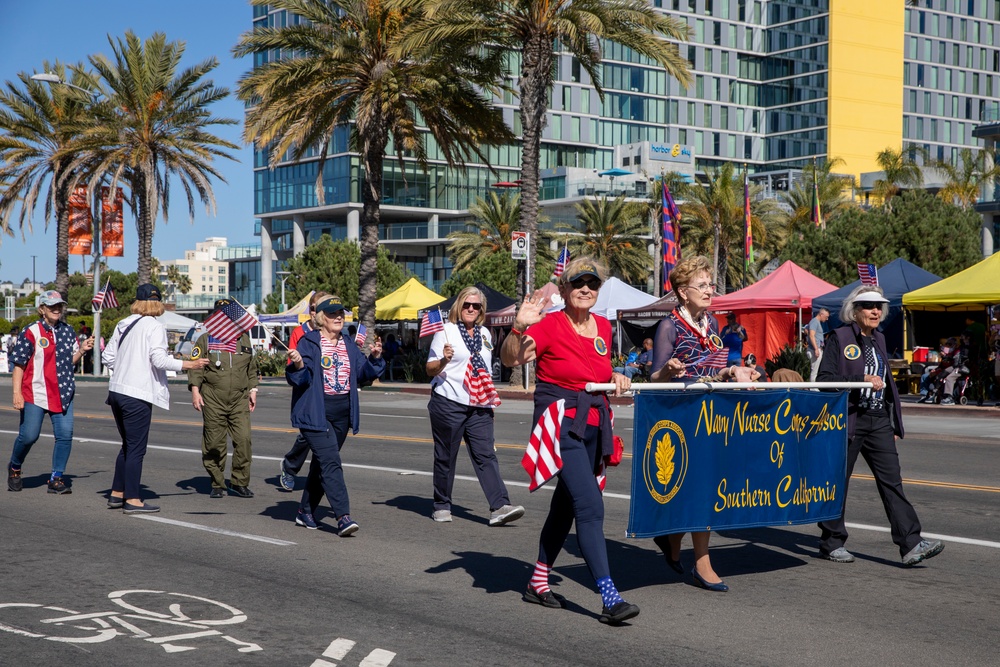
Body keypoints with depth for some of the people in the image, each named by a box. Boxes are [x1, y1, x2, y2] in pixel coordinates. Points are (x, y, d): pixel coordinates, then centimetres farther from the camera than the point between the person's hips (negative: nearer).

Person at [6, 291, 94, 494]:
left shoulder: (67, 331, 9)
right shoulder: (30, 333, -6)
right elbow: (19, 365, -6)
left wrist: (82, 350, -3)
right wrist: (17, 393, -13)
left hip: (63, 394, 4)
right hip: (35, 394, -4)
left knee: (65, 435, -4)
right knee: (29, 436, -1)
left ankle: (56, 479, 6)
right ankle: (14, 468, 27)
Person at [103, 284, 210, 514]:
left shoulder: (123, 324, 12)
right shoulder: (154, 326, -8)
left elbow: (107, 357, 14)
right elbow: (159, 359, -17)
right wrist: (189, 364, -10)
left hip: (116, 390, 7)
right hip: (137, 394, -7)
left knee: (128, 446, 19)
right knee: (136, 448, -1)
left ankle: (117, 494, 23)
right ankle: (132, 500, 1)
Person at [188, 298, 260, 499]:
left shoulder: (244, 339, 14)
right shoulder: (206, 339, 5)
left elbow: (251, 368, 22)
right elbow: (195, 366, 2)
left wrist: (253, 390, 16)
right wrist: (195, 390, -7)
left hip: (240, 400, 2)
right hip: (213, 400, -2)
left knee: (244, 439, -9)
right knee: (214, 443, 1)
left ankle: (240, 482, 3)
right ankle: (217, 484, 14)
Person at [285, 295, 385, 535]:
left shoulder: (349, 344, 12)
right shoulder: (308, 343, -6)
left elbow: (363, 374, 12)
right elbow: (296, 379, -10)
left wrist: (374, 358, -5)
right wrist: (298, 365, -30)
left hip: (342, 414, 7)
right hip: (315, 413, -7)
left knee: (322, 463, 15)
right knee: (330, 462, -16)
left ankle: (305, 511, 28)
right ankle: (343, 517, -21)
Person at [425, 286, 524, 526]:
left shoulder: (484, 333, 16)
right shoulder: (446, 331, -1)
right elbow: (430, 369, -4)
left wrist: (491, 398, 23)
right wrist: (444, 360, -24)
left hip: (479, 406, 4)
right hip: (448, 402, -4)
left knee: (486, 454, -6)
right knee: (445, 456, 4)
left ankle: (500, 507, -15)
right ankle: (441, 506, 16)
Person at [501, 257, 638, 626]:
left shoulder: (603, 327, 11)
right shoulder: (551, 325, -10)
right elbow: (511, 359, -22)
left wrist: (616, 378, 5)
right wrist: (520, 327, -38)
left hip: (593, 425, 8)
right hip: (560, 423, -8)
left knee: (566, 505, 16)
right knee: (590, 506, -17)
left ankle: (538, 582, 30)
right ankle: (610, 599, -20)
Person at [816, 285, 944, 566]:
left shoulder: (878, 339, 14)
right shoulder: (839, 337, -6)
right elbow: (824, 379, -13)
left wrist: (895, 424, 18)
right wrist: (862, 381, -22)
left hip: (879, 420, 6)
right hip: (848, 421, -5)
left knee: (891, 480, -3)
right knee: (837, 482, 4)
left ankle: (911, 544, -9)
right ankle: (831, 542, 17)